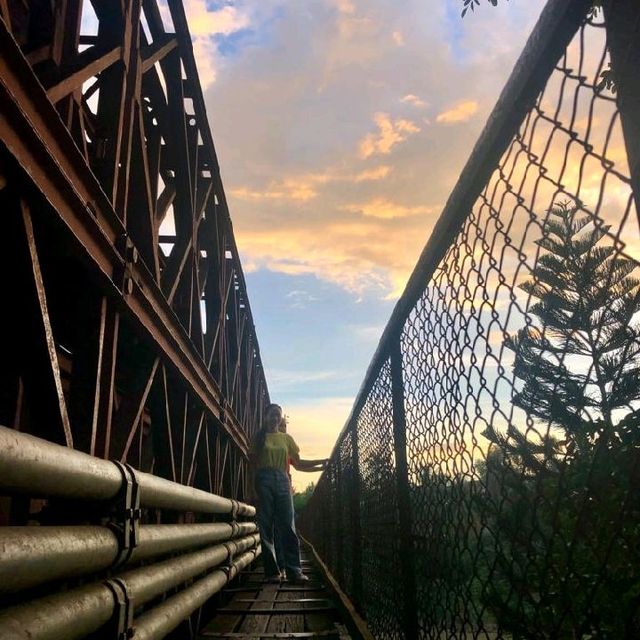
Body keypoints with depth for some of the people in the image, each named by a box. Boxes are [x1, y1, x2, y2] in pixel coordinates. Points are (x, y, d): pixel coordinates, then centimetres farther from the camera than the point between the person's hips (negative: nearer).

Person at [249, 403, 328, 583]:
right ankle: (272, 572, -2)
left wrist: (320, 461, 7)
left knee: (288, 527, -6)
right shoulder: (259, 437, 12)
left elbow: (298, 463, 15)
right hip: (264, 480, -2)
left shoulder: (286, 438, 17)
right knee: (266, 527, -5)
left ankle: (294, 570, -8)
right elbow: (253, 462, 11)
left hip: (282, 480, 2)